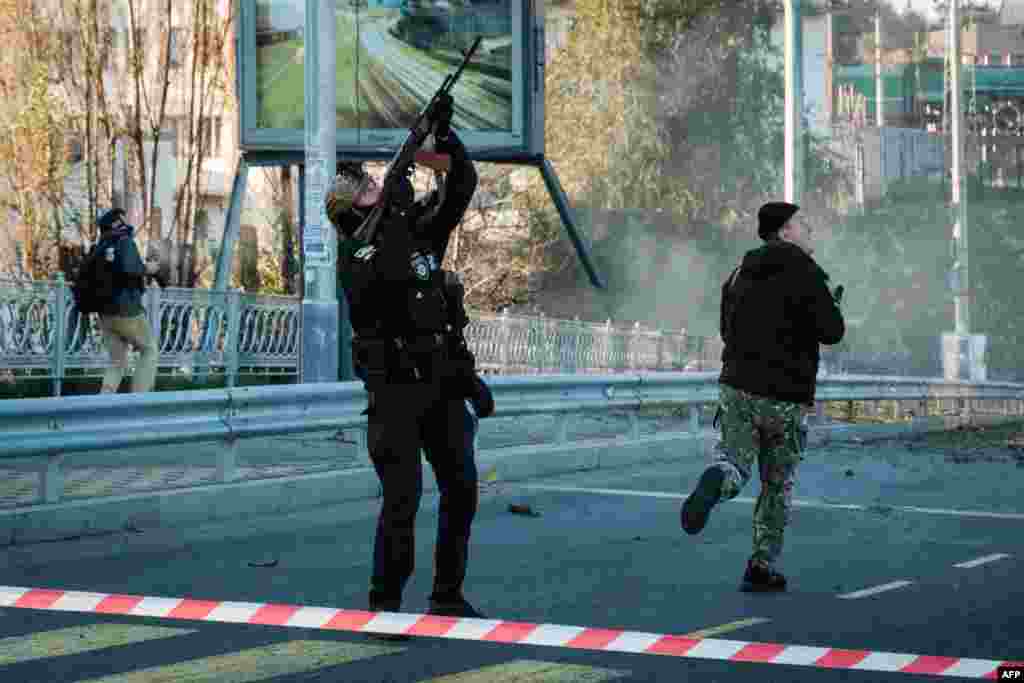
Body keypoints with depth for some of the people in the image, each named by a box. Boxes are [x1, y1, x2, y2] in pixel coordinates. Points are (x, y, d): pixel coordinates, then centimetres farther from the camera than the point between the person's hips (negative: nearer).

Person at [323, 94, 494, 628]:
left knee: (461, 490, 6)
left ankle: (448, 595, 16)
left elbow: (462, 185, 10)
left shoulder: (421, 230, 12)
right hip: (396, 390, -6)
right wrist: (396, 214, -26)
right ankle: (384, 600, -1)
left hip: (445, 386, 6)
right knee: (402, 498, -11)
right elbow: (384, 279, -26)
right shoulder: (356, 253, -5)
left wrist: (445, 134, -3)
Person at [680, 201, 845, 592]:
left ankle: (716, 482, -35)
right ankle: (761, 568, 12)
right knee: (777, 485, 12)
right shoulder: (805, 271, -10)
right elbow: (832, 332, -13)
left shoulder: (742, 273, 10)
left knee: (734, 467, 3)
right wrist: (831, 307, 8)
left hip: (737, 387, 4)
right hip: (784, 398, -4)